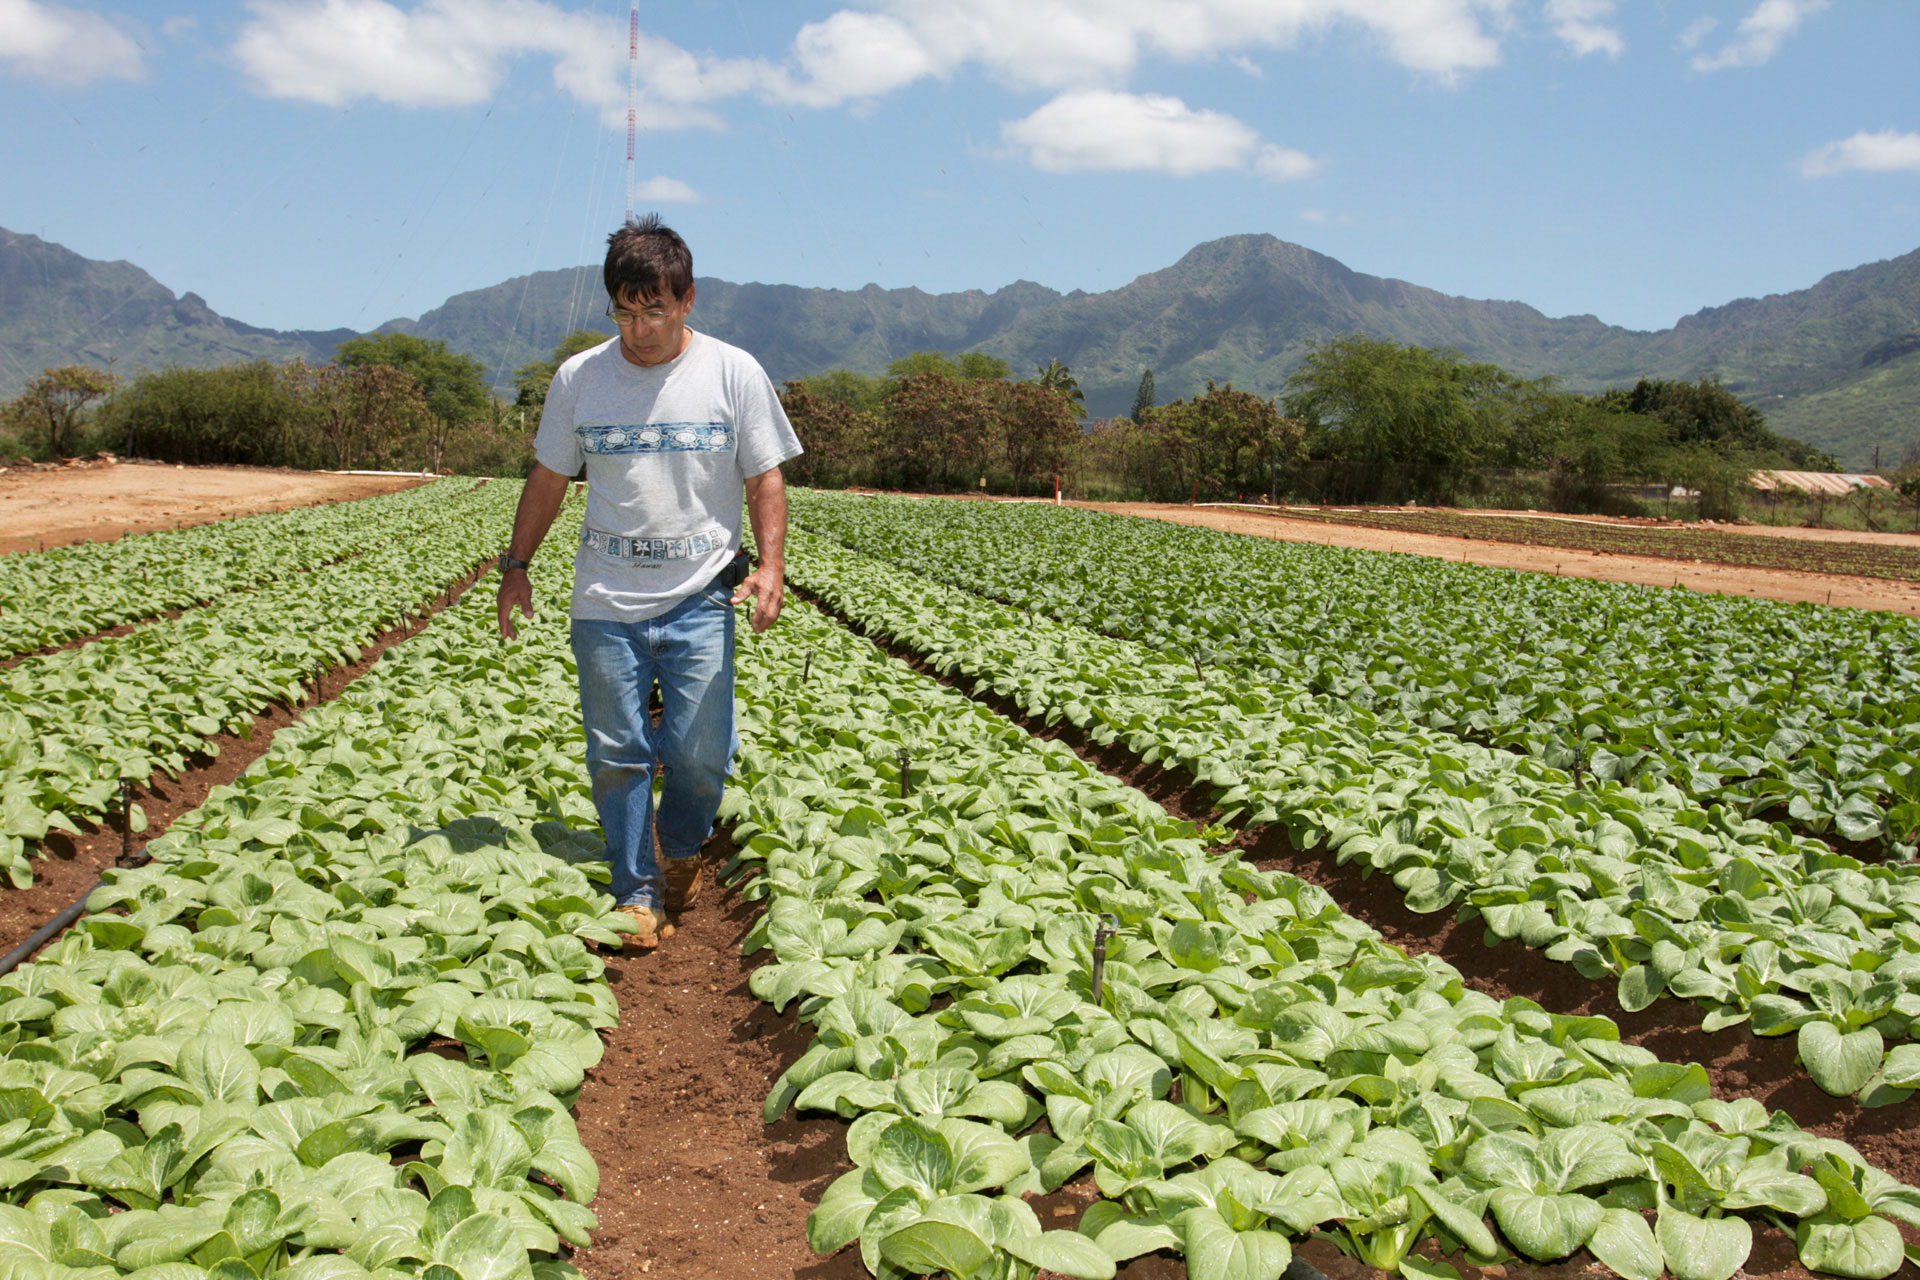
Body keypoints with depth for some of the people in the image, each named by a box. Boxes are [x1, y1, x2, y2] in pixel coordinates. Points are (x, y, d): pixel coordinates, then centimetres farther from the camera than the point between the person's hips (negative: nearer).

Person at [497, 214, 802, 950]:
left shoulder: (735, 373, -1)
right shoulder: (578, 378, 4)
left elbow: (765, 480, 1)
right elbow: (548, 480, 14)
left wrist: (771, 566, -11)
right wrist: (515, 565, 11)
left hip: (701, 601, -1)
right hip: (605, 604, 2)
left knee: (699, 752, -2)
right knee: (616, 755, 3)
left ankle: (680, 849, 29)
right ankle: (637, 895, 17)